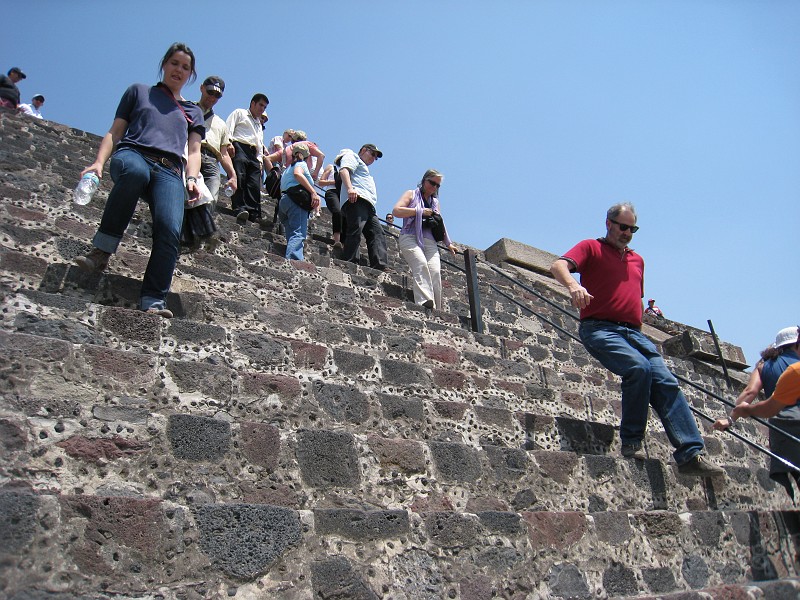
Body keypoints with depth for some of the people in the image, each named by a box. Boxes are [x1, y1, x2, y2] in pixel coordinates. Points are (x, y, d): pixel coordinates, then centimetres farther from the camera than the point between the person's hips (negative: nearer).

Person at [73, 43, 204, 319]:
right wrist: (99, 162, 1)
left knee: (170, 230, -30)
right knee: (136, 171, -43)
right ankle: (102, 250, -31)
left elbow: (194, 151, 19)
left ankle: (154, 300, -33)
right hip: (132, 154, -1)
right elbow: (115, 132, 19)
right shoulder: (139, 91, 26)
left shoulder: (193, 111, 31)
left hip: (170, 171, 1)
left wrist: (191, 178, -2)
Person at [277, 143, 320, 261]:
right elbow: (297, 174, -12)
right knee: (298, 234, -23)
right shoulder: (301, 164, 11)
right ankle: (293, 260, -42)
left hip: (283, 201, 8)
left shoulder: (288, 168, 36)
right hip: (296, 200, -8)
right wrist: (313, 192, -19)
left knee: (292, 236, 1)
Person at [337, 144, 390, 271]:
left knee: (377, 234, -8)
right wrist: (350, 188, -22)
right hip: (356, 199, -9)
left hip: (368, 205, 9)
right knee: (355, 232, -22)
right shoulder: (352, 156, 15)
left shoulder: (364, 168, 43)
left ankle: (380, 267, -20)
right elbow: (344, 170, -6)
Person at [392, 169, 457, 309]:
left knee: (435, 271, -19)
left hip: (429, 241, 5)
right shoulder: (411, 194, 15)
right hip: (410, 237, -4)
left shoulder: (435, 202, 30)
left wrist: (448, 243, 33)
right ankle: (424, 301, -45)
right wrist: (420, 211, -2)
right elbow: (396, 211, -1)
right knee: (421, 264, -32)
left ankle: (435, 310, -24)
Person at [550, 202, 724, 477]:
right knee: (639, 367, -29)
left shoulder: (637, 260, 28)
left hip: (633, 332, 6)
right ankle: (631, 442, -16)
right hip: (600, 328, -6)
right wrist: (573, 285, -32)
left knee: (666, 382, -10)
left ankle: (691, 454, -9)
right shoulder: (591, 248, 8)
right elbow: (559, 266, -10)